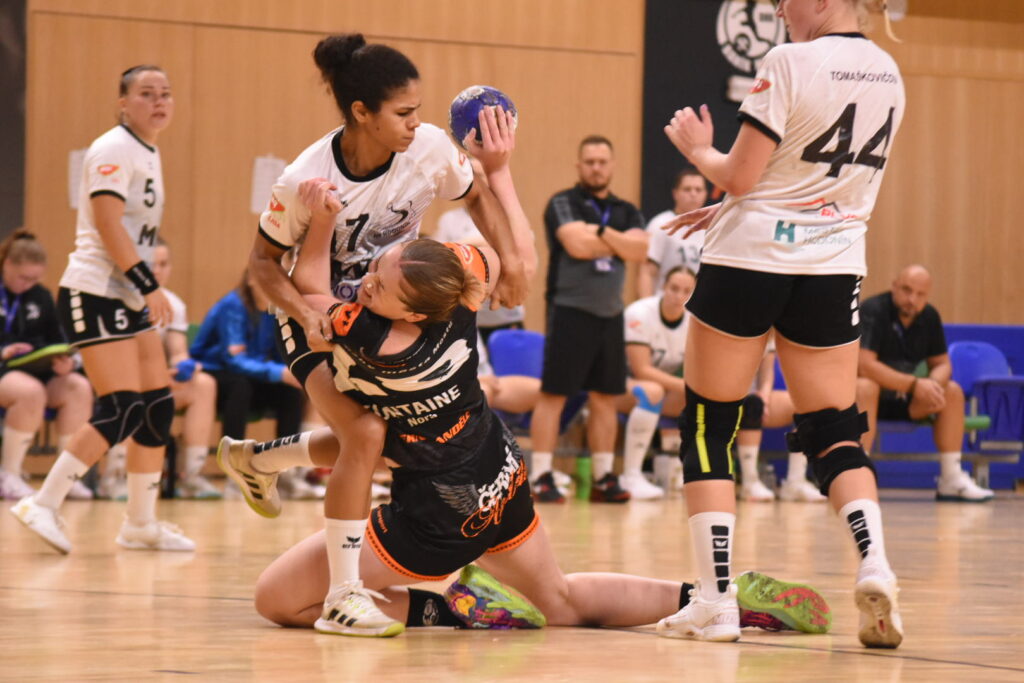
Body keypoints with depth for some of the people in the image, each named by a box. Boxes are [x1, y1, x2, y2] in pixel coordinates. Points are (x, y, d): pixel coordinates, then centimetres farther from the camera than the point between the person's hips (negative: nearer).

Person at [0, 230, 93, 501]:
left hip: (34, 371, 6)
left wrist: (64, 362, -5)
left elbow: (57, 341, 19)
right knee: (31, 391, -38)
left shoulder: (40, 297, 16)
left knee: (79, 387, -23)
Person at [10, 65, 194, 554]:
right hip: (95, 295, -10)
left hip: (128, 299, 10)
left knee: (158, 408, 8)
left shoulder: (149, 153, 17)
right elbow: (108, 223, -21)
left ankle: (142, 524, 16)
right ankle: (43, 505, -11)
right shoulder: (114, 150, -12)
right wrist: (148, 286, -23)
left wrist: (146, 292, 16)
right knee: (122, 410, -16)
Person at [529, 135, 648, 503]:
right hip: (570, 310, -6)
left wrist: (601, 232, -13)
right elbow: (577, 245, -17)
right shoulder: (563, 203, -2)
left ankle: (603, 478, 14)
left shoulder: (626, 211, 14)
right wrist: (621, 243, -4)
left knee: (605, 398, 8)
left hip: (610, 313, 6)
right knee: (553, 394, -5)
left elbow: (640, 250, -2)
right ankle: (541, 478, -4)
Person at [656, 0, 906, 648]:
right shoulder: (888, 74, 9)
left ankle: (717, 600, 0)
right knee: (835, 433, 11)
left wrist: (698, 148, 9)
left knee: (707, 428, 5)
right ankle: (874, 562, -15)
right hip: (835, 266, 6)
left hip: (752, 258, -6)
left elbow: (738, 176, -12)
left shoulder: (790, 63, -13)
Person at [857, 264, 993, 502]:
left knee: (953, 391, -6)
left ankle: (951, 479, -6)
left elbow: (942, 364, 8)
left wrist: (933, 385, -18)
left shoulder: (929, 317, 1)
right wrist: (914, 384, -32)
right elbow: (864, 365, -30)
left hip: (902, 401, 7)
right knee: (865, 387, -38)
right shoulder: (873, 311, -20)